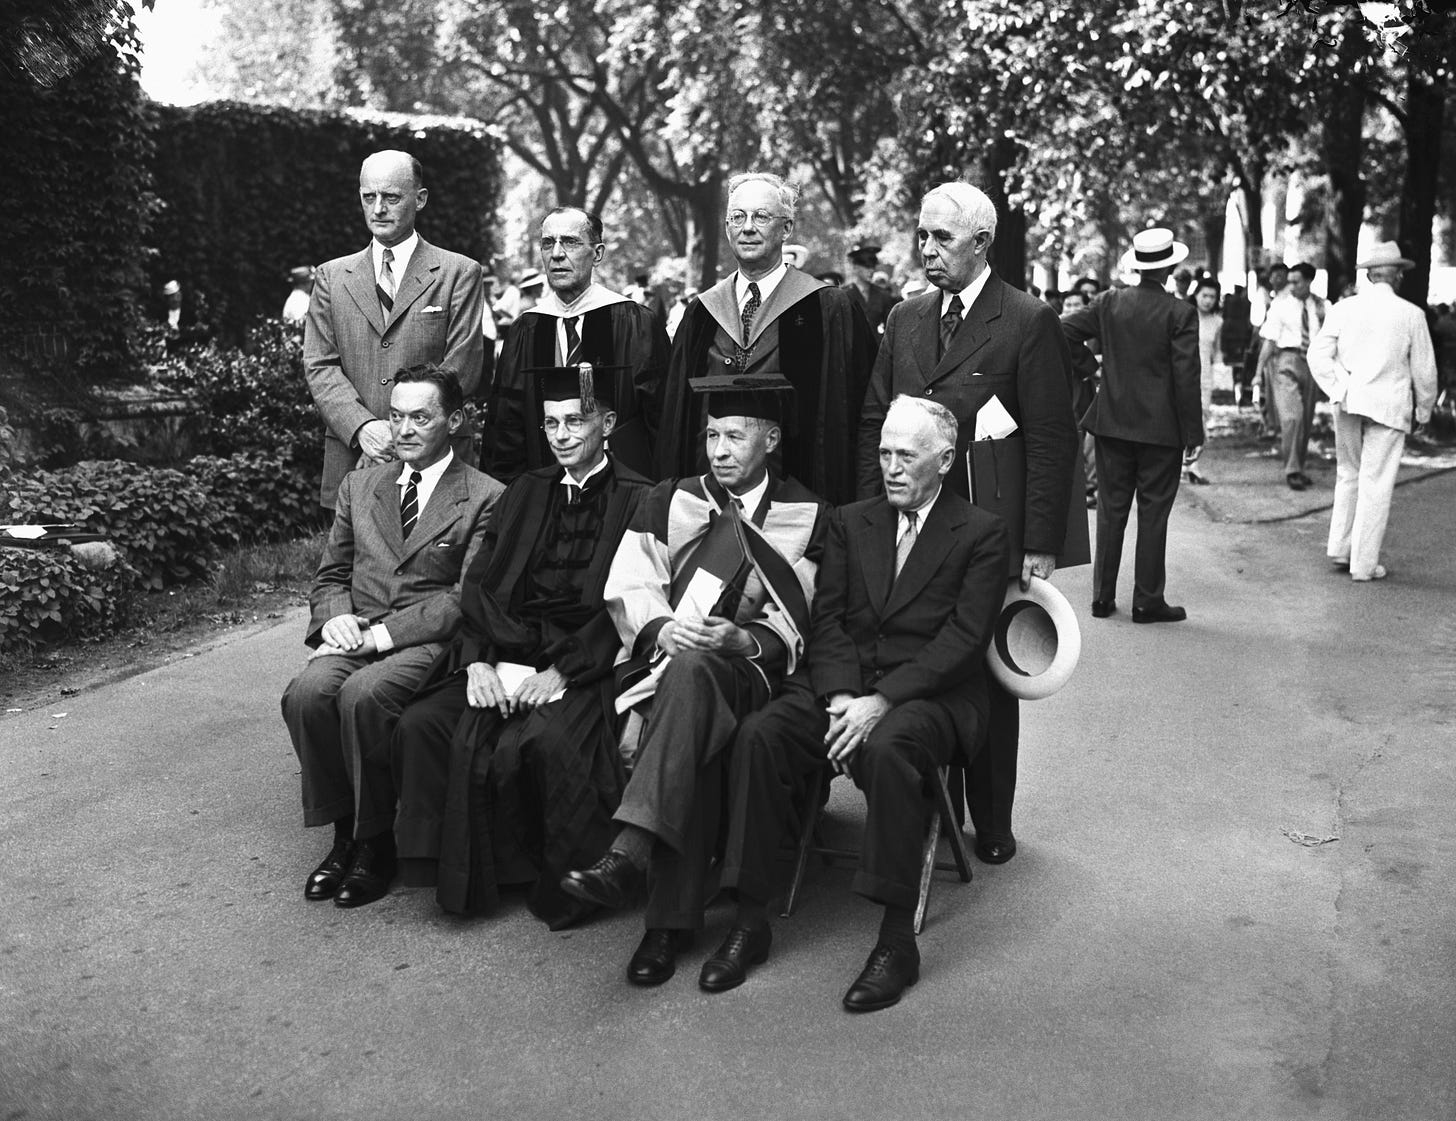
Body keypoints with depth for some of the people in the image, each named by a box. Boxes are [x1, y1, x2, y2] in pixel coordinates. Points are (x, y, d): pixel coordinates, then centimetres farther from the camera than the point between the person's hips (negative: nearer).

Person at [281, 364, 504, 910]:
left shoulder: (485, 497, 0)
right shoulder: (359, 485, 18)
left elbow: (466, 597, -7)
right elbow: (330, 574, 19)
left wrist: (384, 633, -15)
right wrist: (334, 617, -4)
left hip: (430, 642, -4)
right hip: (355, 635, 5)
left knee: (363, 694, -33)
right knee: (307, 692, -26)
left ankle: (376, 843, -14)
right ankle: (342, 832, -8)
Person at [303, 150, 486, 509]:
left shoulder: (459, 274, 4)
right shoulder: (332, 276, 13)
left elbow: (463, 368, -5)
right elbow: (319, 366, 6)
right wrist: (363, 427, -12)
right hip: (350, 466, 2)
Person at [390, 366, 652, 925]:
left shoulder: (638, 501, 2)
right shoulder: (524, 492, 19)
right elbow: (478, 582, 12)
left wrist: (560, 671, -17)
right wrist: (478, 661, -5)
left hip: (582, 664, -5)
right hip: (503, 653, 5)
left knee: (535, 744, -32)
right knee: (421, 725, -18)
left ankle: (560, 880, -8)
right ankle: (459, 873, -4)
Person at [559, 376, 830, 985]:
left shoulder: (807, 516, 13)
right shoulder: (667, 502, 19)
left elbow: (801, 624, 3)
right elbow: (628, 586, 7)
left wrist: (741, 639, -17)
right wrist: (662, 628, -15)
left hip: (750, 670, -2)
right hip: (662, 659, 2)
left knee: (693, 671, -38)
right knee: (699, 733, -34)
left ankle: (629, 853, -45)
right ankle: (673, 918, -32)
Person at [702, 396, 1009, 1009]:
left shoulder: (981, 533, 3)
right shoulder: (851, 522, 17)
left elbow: (963, 637, -8)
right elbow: (826, 618, 8)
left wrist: (882, 701, -19)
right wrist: (840, 697, -11)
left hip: (932, 694, -4)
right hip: (844, 684, 4)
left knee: (889, 746, -37)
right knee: (759, 734, -23)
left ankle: (896, 940, -25)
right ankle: (750, 921, -15)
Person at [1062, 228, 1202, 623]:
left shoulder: (1111, 303, 1)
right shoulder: (1180, 313, -9)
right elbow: (1186, 377, -11)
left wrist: (1088, 365, 12)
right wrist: (1193, 434, -6)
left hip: (1112, 423, 3)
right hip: (1161, 428, -3)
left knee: (1111, 509, 10)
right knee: (1153, 513, 4)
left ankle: (1103, 597, 15)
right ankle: (1147, 601, 8)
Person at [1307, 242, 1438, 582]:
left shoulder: (1343, 309, 0)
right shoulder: (1411, 315, -5)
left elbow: (1317, 354, -5)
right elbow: (1424, 369, 1)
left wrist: (1338, 391, -2)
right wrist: (1424, 409, 14)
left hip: (1349, 402, 3)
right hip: (1389, 407, -3)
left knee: (1348, 474, 18)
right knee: (1375, 483, 2)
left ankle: (1339, 548, 18)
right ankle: (1364, 564, 6)